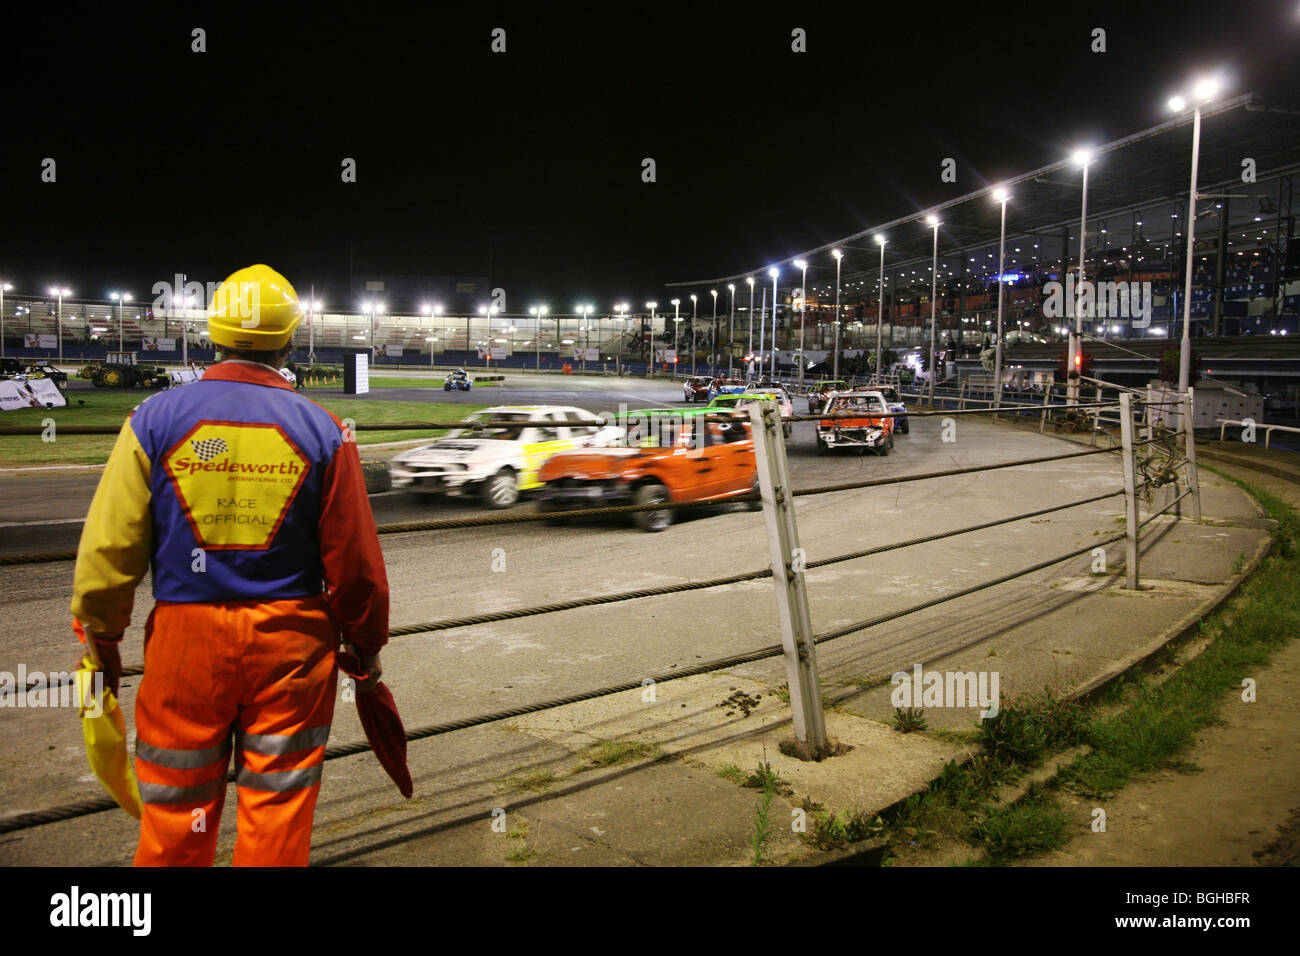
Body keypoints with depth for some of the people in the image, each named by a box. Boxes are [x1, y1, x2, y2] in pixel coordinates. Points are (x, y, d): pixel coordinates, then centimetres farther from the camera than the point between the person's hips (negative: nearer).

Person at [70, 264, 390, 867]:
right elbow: (355, 563, -3)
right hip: (292, 642, 0)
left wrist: (102, 639, 11)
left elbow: (109, 546, -4)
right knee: (278, 811, 11)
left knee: (176, 812, 16)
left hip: (185, 639, 1)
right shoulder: (322, 430, -5)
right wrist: (367, 647, 11)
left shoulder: (155, 419, -4)